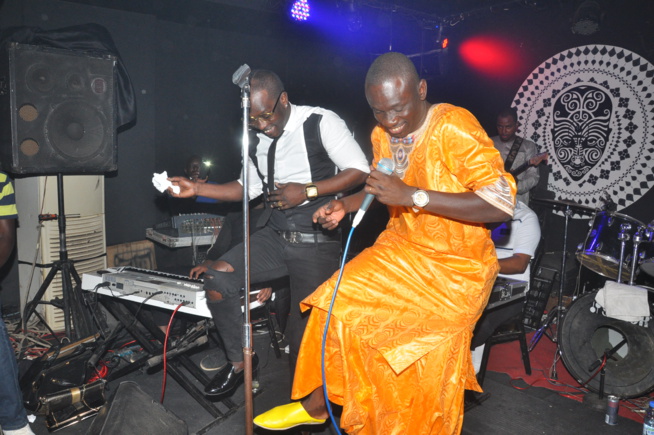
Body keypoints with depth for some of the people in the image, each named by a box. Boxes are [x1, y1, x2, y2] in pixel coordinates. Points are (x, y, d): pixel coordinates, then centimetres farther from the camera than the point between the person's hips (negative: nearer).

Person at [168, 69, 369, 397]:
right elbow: (249, 188, 19)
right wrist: (196, 189, 9)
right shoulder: (257, 137, 11)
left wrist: (307, 191, -16)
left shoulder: (321, 123, -7)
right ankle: (239, 360, 8)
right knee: (218, 277, -15)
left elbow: (360, 171, -9)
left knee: (304, 331, 0)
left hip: (316, 242, -5)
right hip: (273, 235, 6)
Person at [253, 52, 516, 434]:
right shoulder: (382, 135, -1)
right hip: (402, 246, 6)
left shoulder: (455, 128, -21)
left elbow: (502, 203, -28)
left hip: (458, 263, -5)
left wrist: (413, 196, -32)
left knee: (425, 346, -19)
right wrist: (345, 205, 0)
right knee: (337, 303, -6)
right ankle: (316, 403, 16)